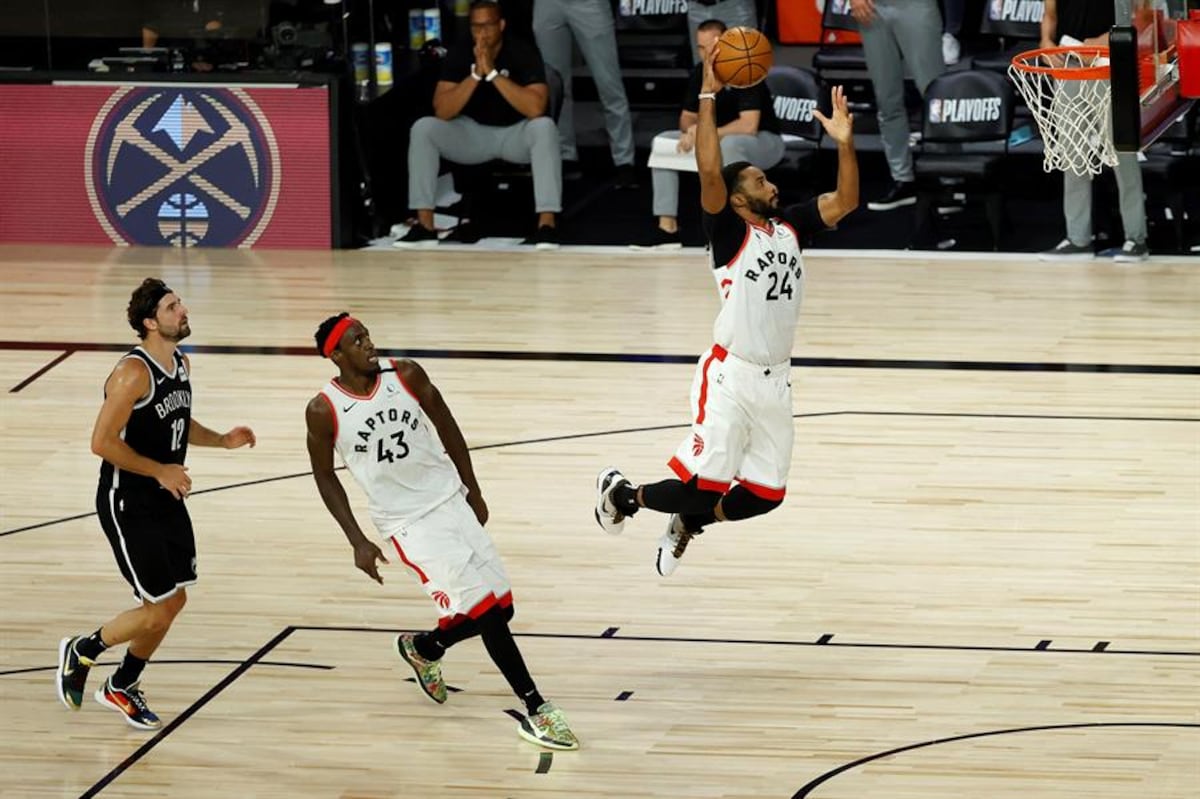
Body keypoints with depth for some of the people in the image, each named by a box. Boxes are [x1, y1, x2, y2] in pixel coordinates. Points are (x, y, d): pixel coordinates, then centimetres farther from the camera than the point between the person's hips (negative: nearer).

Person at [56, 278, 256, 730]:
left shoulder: (181, 366, 6)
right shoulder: (134, 373, -22)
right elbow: (102, 442, -25)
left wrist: (222, 440, 8)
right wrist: (159, 470, -22)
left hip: (166, 502, 9)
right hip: (127, 506, -9)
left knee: (173, 602, 12)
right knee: (160, 610, -8)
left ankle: (122, 688, 30)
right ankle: (80, 653, 16)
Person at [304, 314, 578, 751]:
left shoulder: (407, 376, -5)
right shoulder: (324, 411, -12)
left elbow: (446, 427, 8)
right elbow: (324, 475, 1)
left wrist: (474, 493, 11)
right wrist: (358, 542, -3)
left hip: (451, 500, 4)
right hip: (408, 522, -4)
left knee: (498, 607, 4)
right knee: (482, 608, -13)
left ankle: (423, 648, 31)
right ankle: (536, 711, -3)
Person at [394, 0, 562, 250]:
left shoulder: (523, 53, -17)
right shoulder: (459, 55, -10)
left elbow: (536, 108, -31)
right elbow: (442, 112, -19)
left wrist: (492, 73, -34)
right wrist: (476, 74, -30)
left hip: (517, 133, -3)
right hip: (473, 133, 3)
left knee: (544, 127, -35)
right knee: (422, 128, -21)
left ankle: (546, 224, -37)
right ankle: (425, 225, -21)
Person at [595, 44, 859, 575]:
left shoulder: (790, 227, 10)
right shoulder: (729, 232, -9)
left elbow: (845, 201, 6)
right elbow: (709, 172, -23)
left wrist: (845, 143, -8)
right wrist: (708, 97, -25)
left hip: (775, 381, 7)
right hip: (730, 376, -7)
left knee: (765, 494, 7)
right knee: (705, 486, -8)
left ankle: (687, 525, 33)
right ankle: (621, 493, 20)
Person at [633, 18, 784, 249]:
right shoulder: (700, 73, -2)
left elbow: (749, 126, -32)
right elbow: (688, 117, 6)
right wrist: (691, 131, -19)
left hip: (764, 142, -8)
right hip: (716, 140, 8)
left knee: (729, 144, -41)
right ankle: (668, 228, -8)